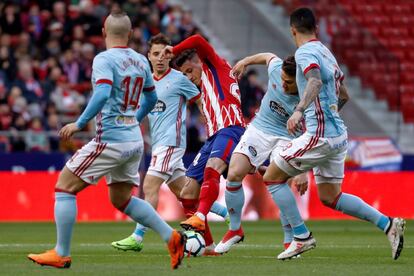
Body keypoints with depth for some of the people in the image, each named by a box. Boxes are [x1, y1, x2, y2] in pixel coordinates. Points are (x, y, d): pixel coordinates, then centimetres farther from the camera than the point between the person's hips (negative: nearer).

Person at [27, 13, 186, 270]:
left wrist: (79, 123, -20)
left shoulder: (104, 59, -12)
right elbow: (151, 98, 21)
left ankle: (62, 254, -1)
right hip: (135, 140, 7)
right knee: (122, 199, 21)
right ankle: (171, 237, 10)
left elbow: (103, 94, -27)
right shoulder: (141, 61, 10)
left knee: (64, 187, 1)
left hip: (110, 140, -7)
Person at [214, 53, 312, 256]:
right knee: (234, 175, -9)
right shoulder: (276, 68, -18)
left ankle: (291, 239, -12)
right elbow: (268, 56, 7)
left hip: (286, 138, -4)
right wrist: (245, 62, 20)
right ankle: (235, 229, 13)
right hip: (259, 128, 4)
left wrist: (303, 172, -33)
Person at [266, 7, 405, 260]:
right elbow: (343, 95, 28)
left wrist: (299, 110, -42)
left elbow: (315, 81, -29)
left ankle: (300, 237, -2)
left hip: (320, 135, -9)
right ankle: (388, 224, 5)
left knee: (272, 177, 1)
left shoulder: (305, 52, -8)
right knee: (330, 197, 14)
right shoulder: (326, 52, 18)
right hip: (339, 135, 9)